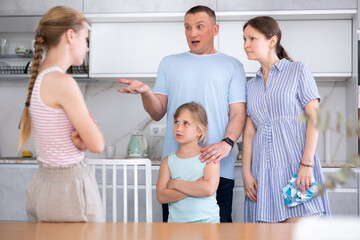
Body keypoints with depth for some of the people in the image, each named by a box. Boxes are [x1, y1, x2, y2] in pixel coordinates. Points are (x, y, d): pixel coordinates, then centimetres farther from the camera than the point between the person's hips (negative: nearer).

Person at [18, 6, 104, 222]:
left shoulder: (39, 77, 7)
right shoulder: (62, 82, -20)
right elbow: (97, 145, -16)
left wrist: (81, 135, -6)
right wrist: (87, 130, 3)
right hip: (70, 188, -9)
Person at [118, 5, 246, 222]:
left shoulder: (232, 66, 10)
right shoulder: (169, 64, 16)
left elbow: (238, 114, 2)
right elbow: (158, 114, 11)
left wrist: (226, 143, -16)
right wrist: (146, 92, -10)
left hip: (217, 166, -2)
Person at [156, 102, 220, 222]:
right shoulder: (168, 161, 9)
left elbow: (209, 189, -12)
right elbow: (161, 196, -2)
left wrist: (175, 183, -4)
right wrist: (195, 188, -11)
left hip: (207, 220, -2)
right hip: (176, 221, 2)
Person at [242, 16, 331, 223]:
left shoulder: (298, 70, 6)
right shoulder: (252, 85, 20)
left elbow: (314, 119, -2)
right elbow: (249, 132, 13)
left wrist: (306, 164, -13)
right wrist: (246, 172, 1)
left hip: (295, 164, -4)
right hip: (264, 170, 4)